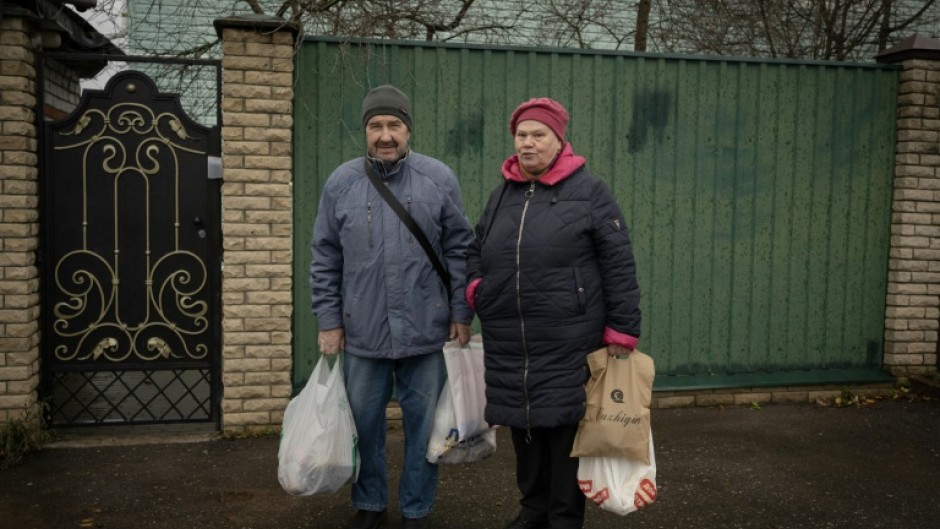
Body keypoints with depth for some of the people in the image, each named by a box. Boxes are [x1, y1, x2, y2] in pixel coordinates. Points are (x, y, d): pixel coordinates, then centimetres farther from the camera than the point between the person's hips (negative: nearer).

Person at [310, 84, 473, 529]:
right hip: (361, 333, 1)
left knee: (422, 424, 9)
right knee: (364, 423, 13)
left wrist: (461, 315, -1)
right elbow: (325, 260, 6)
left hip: (426, 332, -1)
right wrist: (329, 321, 3)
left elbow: (459, 252, 1)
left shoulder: (439, 179, -1)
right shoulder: (341, 183, 2)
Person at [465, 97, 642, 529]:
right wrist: (474, 285, 4)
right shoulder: (500, 196, 14)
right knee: (523, 426, 13)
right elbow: (475, 250, 25)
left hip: (569, 343, -5)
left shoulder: (588, 191, -1)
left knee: (564, 426, 2)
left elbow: (619, 264, -5)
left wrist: (622, 329, -9)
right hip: (508, 344, 5)